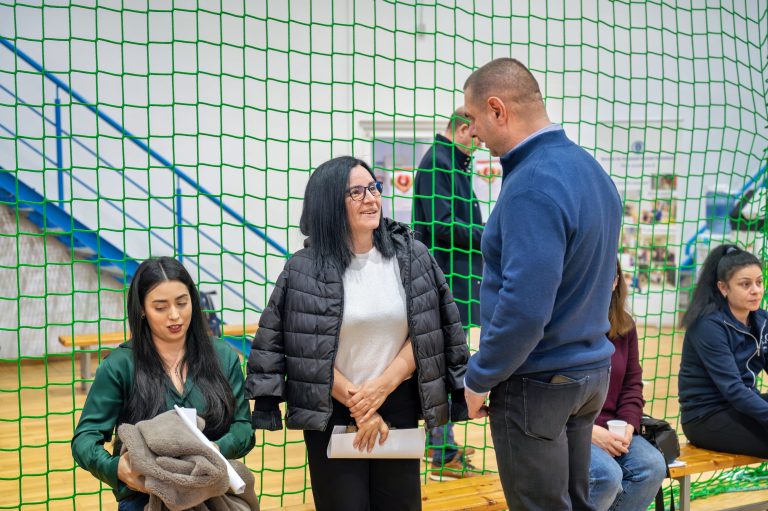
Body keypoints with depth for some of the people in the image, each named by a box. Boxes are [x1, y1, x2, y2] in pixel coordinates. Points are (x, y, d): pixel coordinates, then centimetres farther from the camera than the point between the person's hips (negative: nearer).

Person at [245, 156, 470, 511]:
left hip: (399, 405, 2)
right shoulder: (304, 269, -8)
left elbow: (427, 332, 0)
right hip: (331, 412, -2)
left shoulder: (413, 257, 0)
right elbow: (306, 349, -8)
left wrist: (384, 384, -11)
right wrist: (357, 405, -9)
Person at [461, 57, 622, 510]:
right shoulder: (591, 169, 6)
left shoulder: (532, 187, -23)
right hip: (591, 373, 9)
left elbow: (524, 308, -28)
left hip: (537, 385, -9)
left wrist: (479, 379, -13)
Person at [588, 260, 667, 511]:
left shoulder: (624, 325, 9)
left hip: (610, 429, 6)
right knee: (607, 475, -30)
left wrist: (628, 427, -5)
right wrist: (588, 430, -19)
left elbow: (632, 384, 14)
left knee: (653, 467, -19)